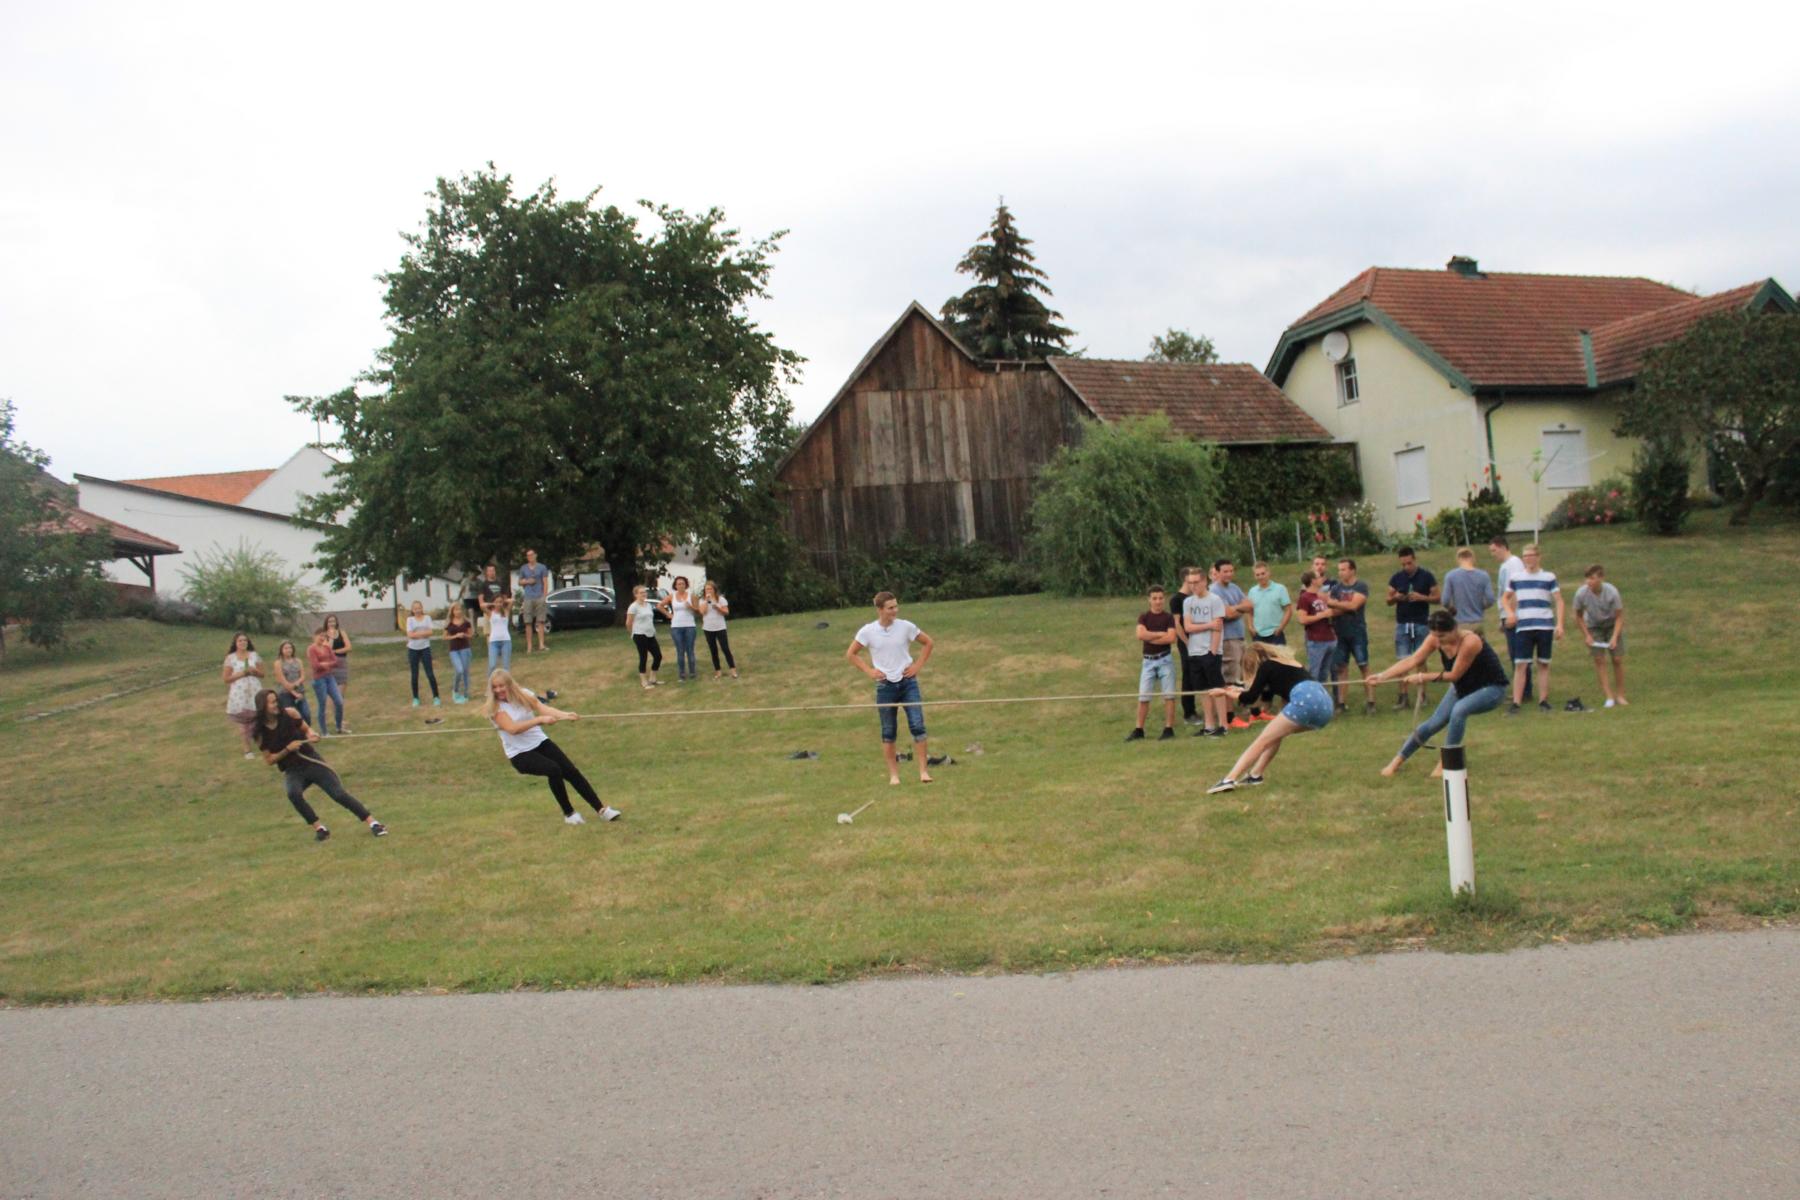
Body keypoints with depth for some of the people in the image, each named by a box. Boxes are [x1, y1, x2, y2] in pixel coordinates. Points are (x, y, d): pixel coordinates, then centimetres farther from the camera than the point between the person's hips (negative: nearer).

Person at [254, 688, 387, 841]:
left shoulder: (290, 714, -6)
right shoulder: (261, 733, -7)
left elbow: (306, 729, 9)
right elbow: (269, 760, -2)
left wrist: (311, 735, -14)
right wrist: (287, 750, -18)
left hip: (311, 761, 0)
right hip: (292, 770, 0)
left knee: (339, 794, -9)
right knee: (293, 794, -32)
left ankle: (373, 823, -4)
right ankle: (319, 828, -15)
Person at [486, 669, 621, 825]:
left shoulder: (524, 694, -1)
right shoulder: (494, 708, -12)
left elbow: (543, 708, -18)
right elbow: (512, 728, -27)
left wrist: (564, 715, -37)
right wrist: (539, 719, -38)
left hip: (541, 742, 4)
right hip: (519, 754, -4)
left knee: (571, 771, -9)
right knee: (554, 770, -27)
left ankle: (601, 809, 0)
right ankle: (568, 814, -10)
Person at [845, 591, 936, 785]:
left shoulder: (906, 627, -4)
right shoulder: (868, 631, -6)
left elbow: (928, 642, 10)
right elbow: (851, 654, 6)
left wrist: (918, 665, 1)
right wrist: (869, 671, -3)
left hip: (908, 682, 0)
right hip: (885, 686, 0)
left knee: (917, 726, -10)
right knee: (888, 733, 6)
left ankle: (923, 771, -4)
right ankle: (894, 775, 15)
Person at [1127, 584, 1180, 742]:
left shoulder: (1168, 617, 0)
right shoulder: (1143, 617, 5)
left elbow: (1171, 638, -13)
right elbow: (1140, 634, -13)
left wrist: (1150, 637, -11)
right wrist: (1161, 634, -11)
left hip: (1165, 659, -2)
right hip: (1148, 661, 2)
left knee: (1168, 695, -1)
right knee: (1143, 696, 2)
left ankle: (1169, 729, 4)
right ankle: (1139, 730, 7)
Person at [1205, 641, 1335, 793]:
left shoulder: (1267, 666, 8)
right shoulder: (1285, 663, 32)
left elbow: (1250, 698, 3)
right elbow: (1266, 694, 43)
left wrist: (1226, 693, 17)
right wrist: (1241, 690, 50)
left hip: (1305, 701, -8)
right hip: (1325, 702, 8)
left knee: (1263, 741, -3)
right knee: (1276, 734, 24)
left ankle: (1229, 780, -9)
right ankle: (1255, 774, 16)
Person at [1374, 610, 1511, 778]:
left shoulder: (1470, 642, -33)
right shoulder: (1435, 639, -16)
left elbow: (1454, 675, -26)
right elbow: (1412, 661, -21)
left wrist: (1423, 677, -25)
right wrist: (1382, 675, -32)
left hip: (1492, 688, -6)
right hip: (1463, 687, 7)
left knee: (1459, 710, -31)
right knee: (1434, 722, -1)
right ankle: (1398, 761, 12)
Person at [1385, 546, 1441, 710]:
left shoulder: (1427, 576, -1)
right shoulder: (1396, 578, 5)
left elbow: (1436, 598, 0)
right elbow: (1388, 601, 10)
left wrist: (1421, 597, -17)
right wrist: (1395, 598, -12)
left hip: (1422, 623, -2)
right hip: (1402, 624, 2)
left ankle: (1422, 694, 10)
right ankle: (1403, 695, -1)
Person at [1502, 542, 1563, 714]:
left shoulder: (1549, 577, 4)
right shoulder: (1515, 577, 8)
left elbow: (1559, 601, 4)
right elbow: (1505, 598, 19)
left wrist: (1559, 624, -6)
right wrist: (1510, 612, -1)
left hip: (1545, 627, 0)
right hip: (1523, 627, 0)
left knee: (1543, 664, 6)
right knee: (1520, 665, -5)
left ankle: (1543, 701, 13)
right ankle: (1516, 703, -6)